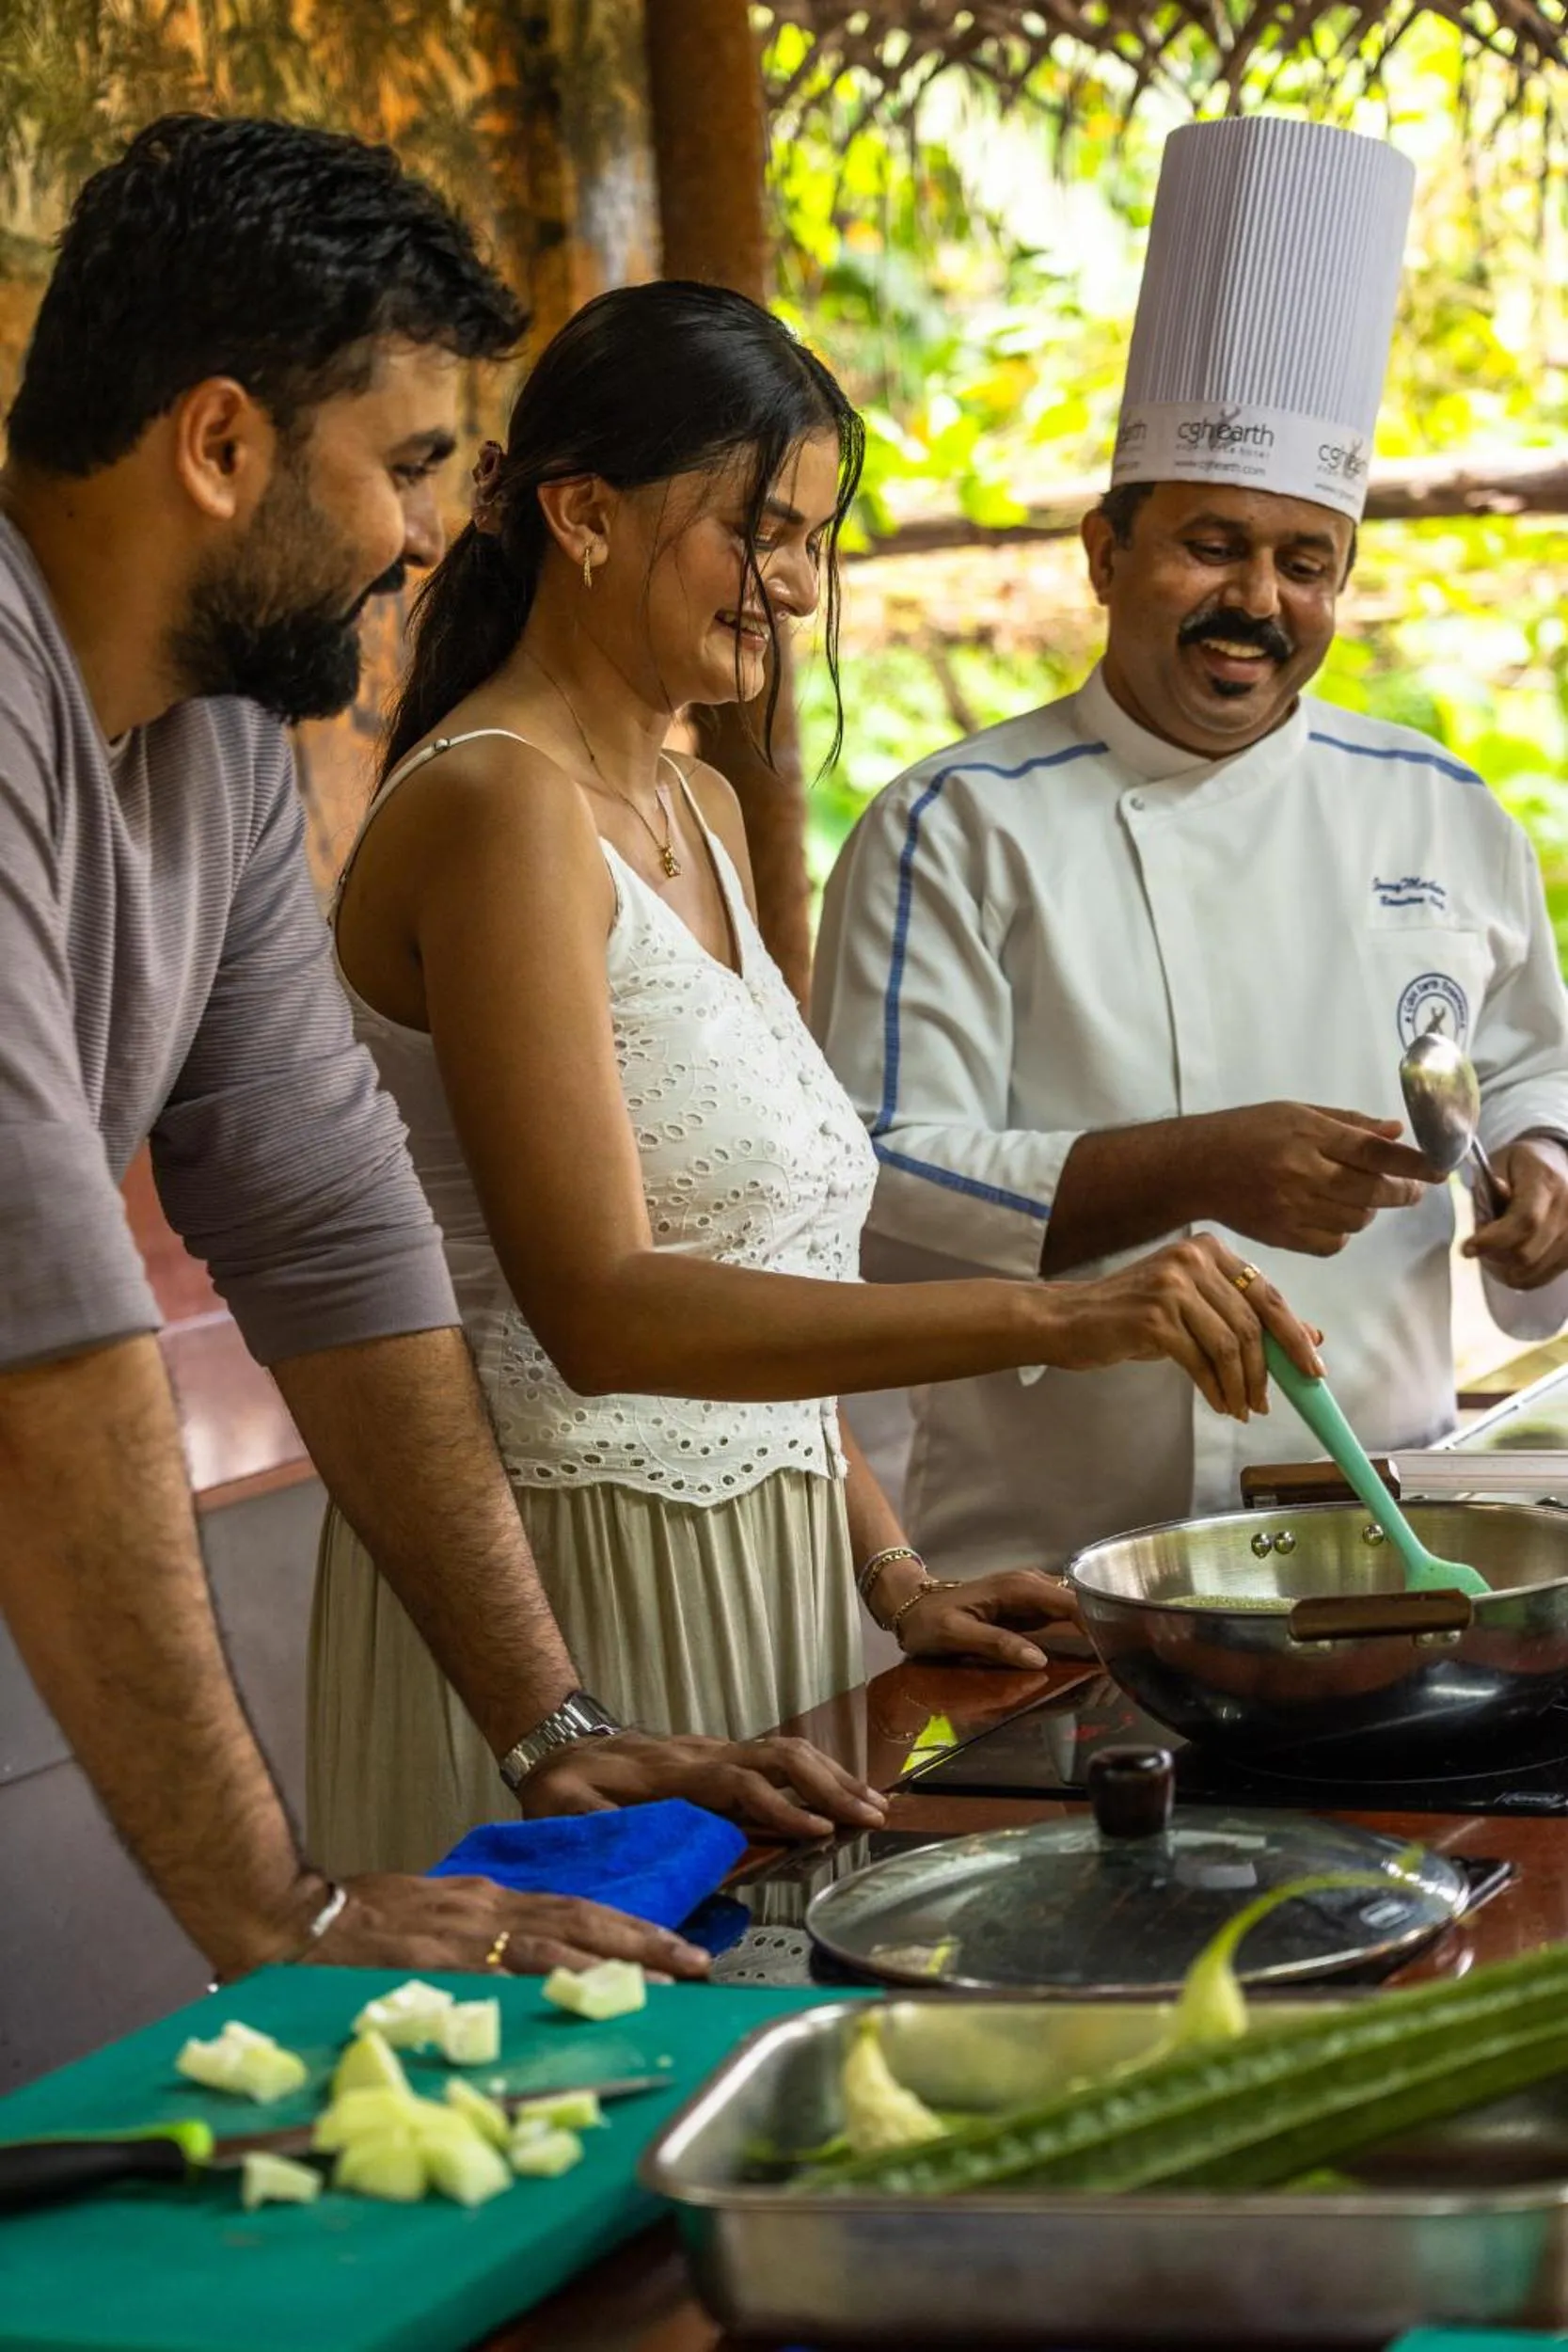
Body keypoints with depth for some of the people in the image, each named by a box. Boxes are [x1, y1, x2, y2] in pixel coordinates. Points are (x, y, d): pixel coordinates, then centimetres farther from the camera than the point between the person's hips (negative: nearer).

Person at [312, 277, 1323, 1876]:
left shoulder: (697, 811, 13)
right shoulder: (494, 809, -15)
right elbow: (599, 1309, -25)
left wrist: (886, 1570, 6)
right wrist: (1050, 1321, -30)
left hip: (752, 1563, 9)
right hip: (563, 1574, -8)